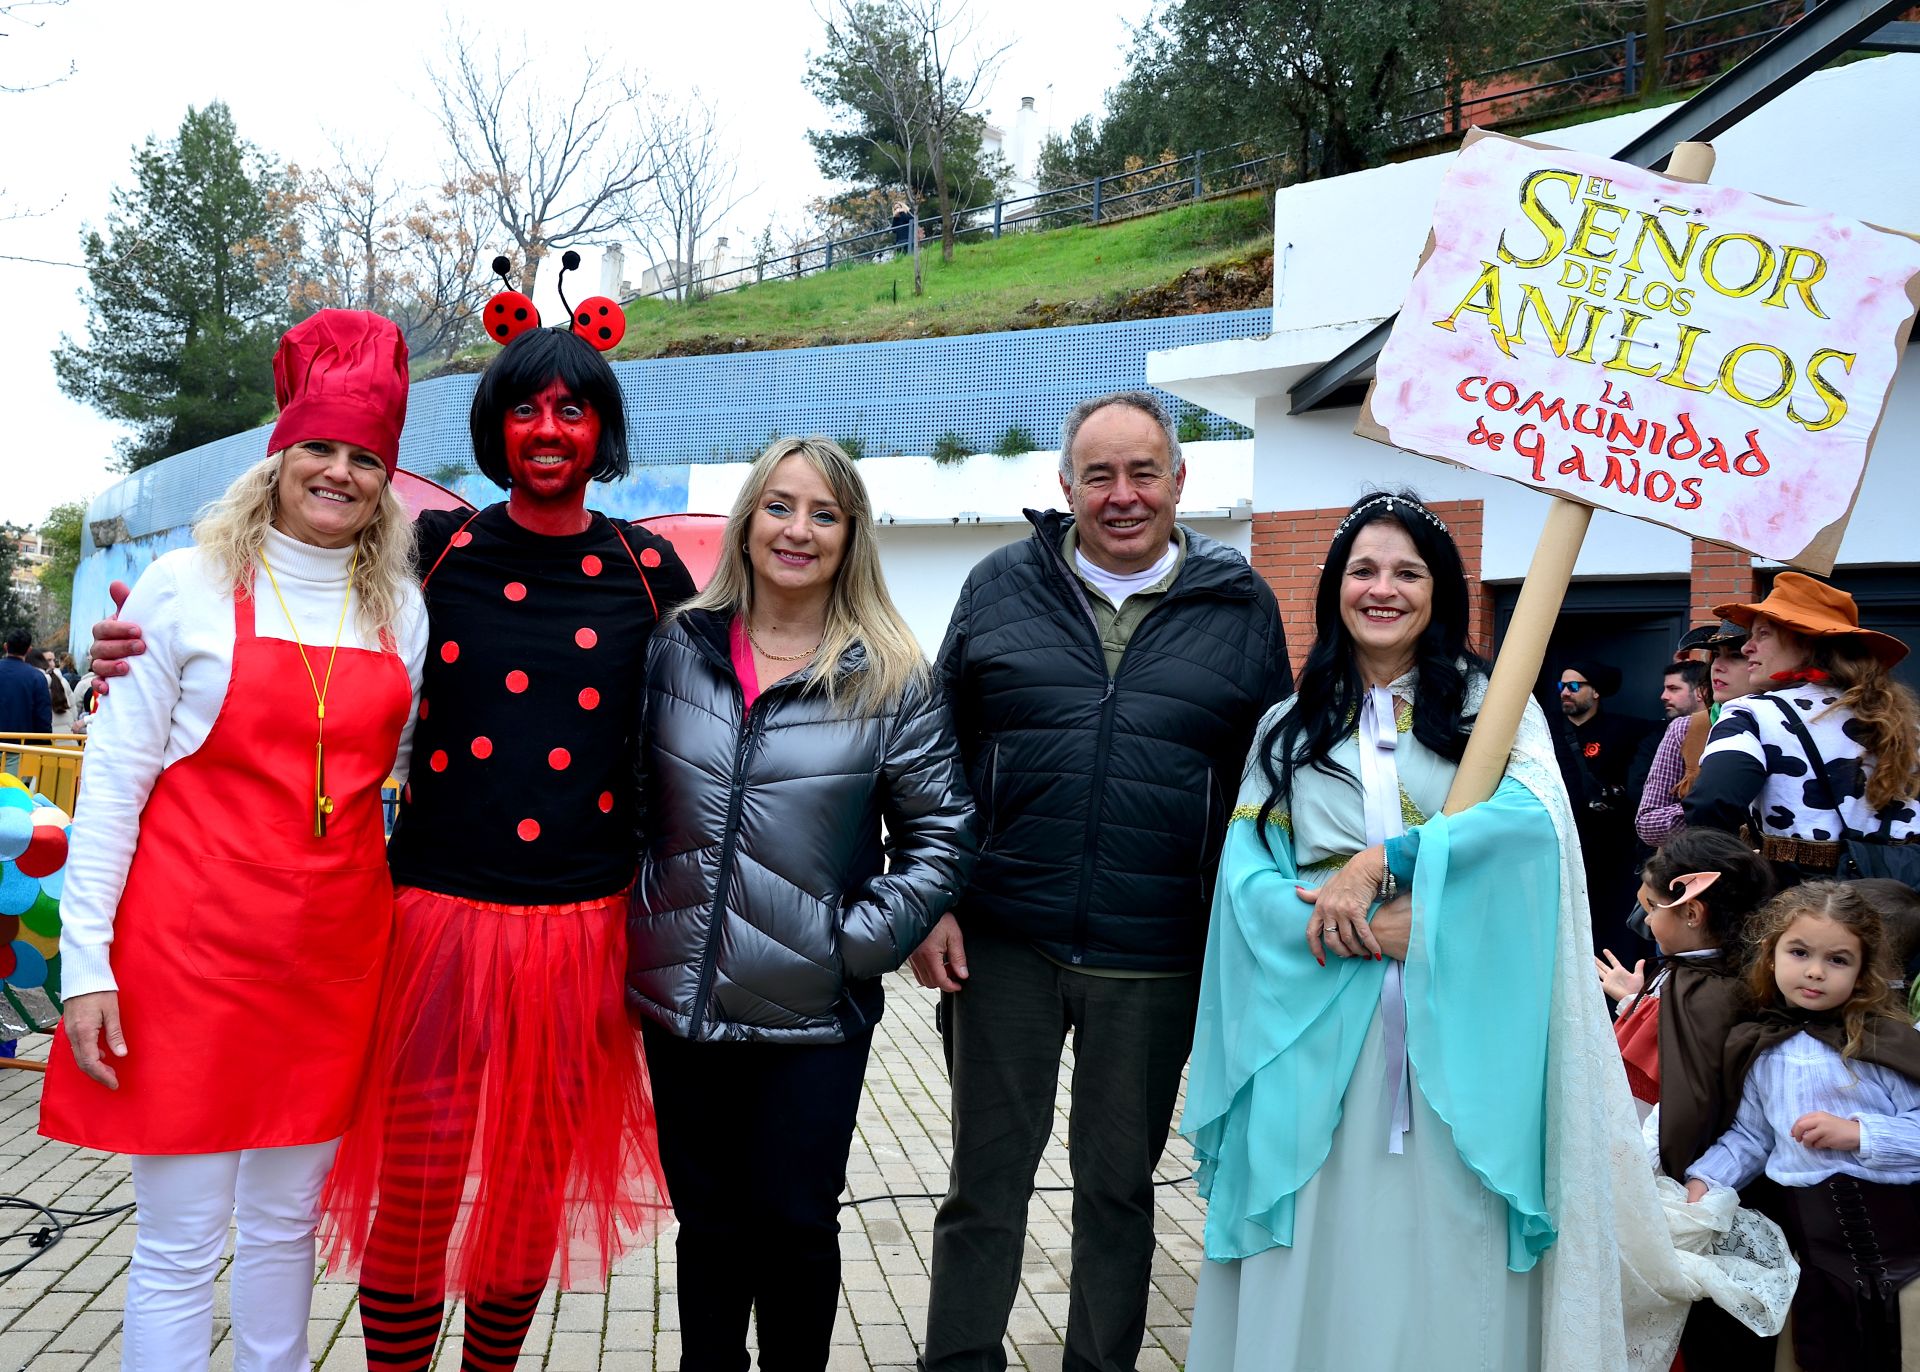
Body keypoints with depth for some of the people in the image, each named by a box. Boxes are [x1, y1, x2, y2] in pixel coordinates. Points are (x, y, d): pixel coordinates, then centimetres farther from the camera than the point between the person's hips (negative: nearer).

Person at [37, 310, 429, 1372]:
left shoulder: (402, 611, 8)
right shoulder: (188, 588, -3)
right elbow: (112, 779, -3)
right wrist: (86, 962, -8)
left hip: (337, 946, 4)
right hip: (193, 938, -3)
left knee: (288, 1218, 15)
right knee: (180, 1238, 4)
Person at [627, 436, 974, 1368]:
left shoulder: (891, 679, -4)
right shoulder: (675, 649, 2)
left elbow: (940, 834, -1)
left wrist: (860, 940, -9)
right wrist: (636, 927, 4)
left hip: (813, 1012, -2)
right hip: (682, 999, 2)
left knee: (796, 1225, 8)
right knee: (708, 1223, 15)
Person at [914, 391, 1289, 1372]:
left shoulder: (1241, 607, 4)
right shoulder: (1001, 588, 4)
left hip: (1155, 960, 0)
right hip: (1002, 941, 0)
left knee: (1119, 1183, 15)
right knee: (985, 1180, 11)